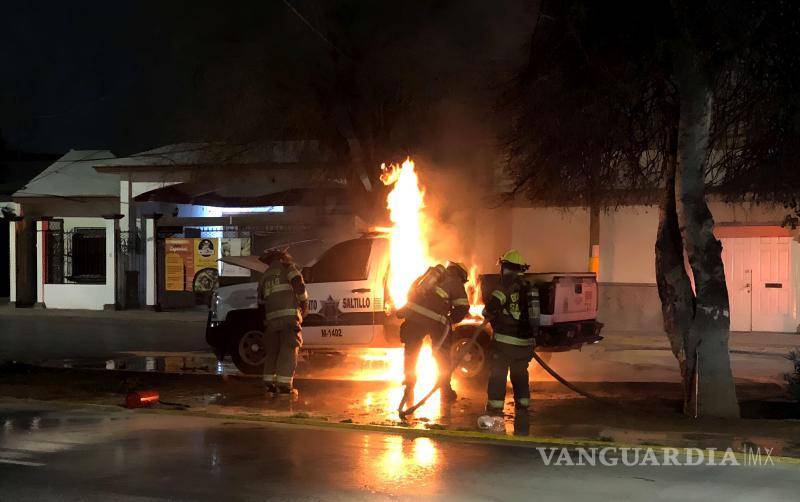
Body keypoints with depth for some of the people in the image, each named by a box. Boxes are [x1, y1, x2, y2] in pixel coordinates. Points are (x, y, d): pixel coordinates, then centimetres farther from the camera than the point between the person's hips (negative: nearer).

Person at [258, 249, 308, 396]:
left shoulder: (265, 276, 24)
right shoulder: (287, 267, 8)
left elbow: (261, 302, 24)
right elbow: (298, 284, -9)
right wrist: (304, 303, 3)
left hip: (271, 318, 6)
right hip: (289, 315, -6)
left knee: (272, 350, 15)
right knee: (289, 350, -5)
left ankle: (269, 383, 15)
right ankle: (284, 384, -11)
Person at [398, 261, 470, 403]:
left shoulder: (433, 272, 25)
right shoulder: (456, 283, 10)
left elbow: (412, 290, 29)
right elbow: (463, 307, 2)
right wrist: (450, 320, 18)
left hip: (413, 315, 4)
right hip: (434, 321, -4)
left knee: (411, 354, 18)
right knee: (443, 357, 15)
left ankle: (409, 391, 21)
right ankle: (446, 391, 22)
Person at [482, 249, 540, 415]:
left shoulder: (507, 286, -13)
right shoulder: (529, 288, 11)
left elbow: (490, 307, -21)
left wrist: (490, 316, 0)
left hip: (505, 341, -7)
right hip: (526, 343, 7)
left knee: (497, 375, 0)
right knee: (520, 374, 18)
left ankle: (495, 408, -2)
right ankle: (522, 407, 22)